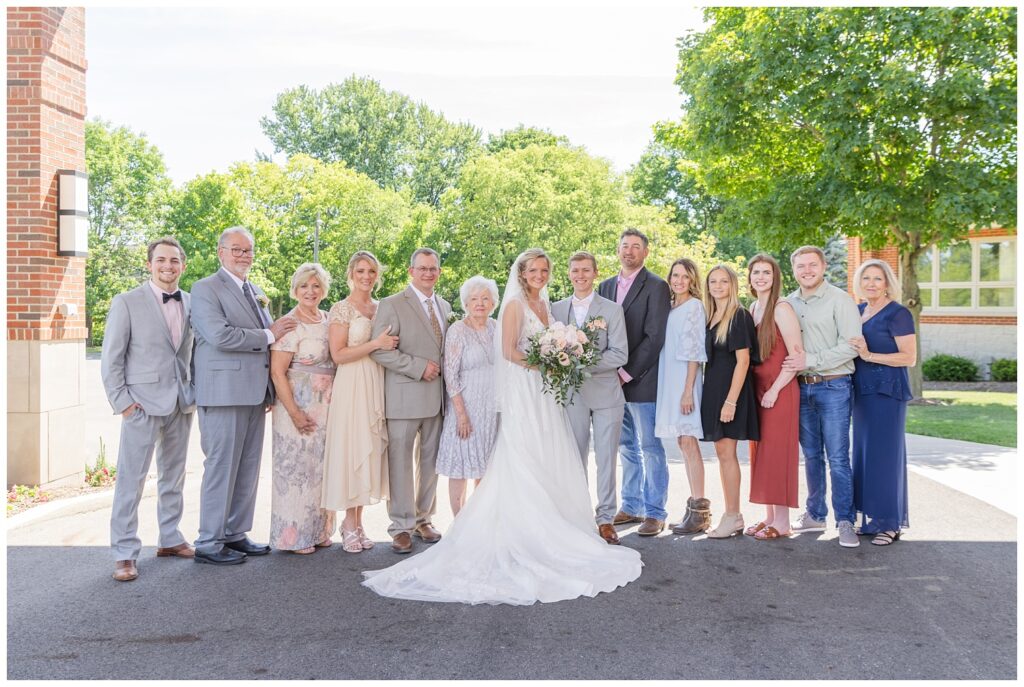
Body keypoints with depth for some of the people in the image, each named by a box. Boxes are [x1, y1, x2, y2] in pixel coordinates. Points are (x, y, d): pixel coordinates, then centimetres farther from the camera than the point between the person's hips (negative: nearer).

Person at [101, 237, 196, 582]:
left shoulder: (190, 303, 8)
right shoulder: (127, 303, -4)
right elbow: (111, 359, -4)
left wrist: (195, 392, 3)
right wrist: (122, 401, -10)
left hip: (182, 404, 5)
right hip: (143, 403, -5)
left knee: (173, 476, 15)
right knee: (131, 479, -2)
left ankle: (170, 539, 27)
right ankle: (124, 553, 6)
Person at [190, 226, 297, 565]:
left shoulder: (256, 292, 20)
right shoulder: (205, 289, -5)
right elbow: (220, 335, -19)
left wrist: (269, 392, 19)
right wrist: (268, 335, -11)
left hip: (254, 394, 8)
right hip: (224, 394, -8)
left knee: (248, 469, 12)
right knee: (221, 468, -3)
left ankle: (236, 534, 22)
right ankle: (209, 543, 7)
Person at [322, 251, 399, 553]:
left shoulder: (381, 308, 14)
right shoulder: (341, 309, -4)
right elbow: (338, 354, -12)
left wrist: (391, 346, 4)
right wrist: (375, 344, -18)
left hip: (377, 386, 6)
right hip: (351, 386, -6)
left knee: (370, 449, 7)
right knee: (351, 448, -4)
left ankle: (358, 522, 16)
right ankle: (349, 526, 6)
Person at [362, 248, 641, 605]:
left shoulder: (545, 305, 17)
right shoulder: (515, 305, -7)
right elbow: (509, 351, -14)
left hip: (547, 394, 8)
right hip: (523, 392, -8)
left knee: (551, 464, 8)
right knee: (526, 464, -4)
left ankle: (549, 531, 16)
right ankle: (527, 534, 2)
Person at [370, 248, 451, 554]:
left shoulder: (445, 306, 15)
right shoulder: (392, 305, -5)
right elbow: (379, 350, -13)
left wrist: (449, 386, 9)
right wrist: (419, 367, -16)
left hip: (437, 398, 6)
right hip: (405, 398, -6)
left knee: (431, 461, 12)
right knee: (401, 463, 0)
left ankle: (423, 518, 25)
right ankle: (401, 526, 10)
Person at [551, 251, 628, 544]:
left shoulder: (612, 309, -1)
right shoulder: (557, 309, 8)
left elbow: (620, 355, -9)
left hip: (605, 393, -2)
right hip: (572, 395, 2)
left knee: (605, 459, 3)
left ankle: (605, 517, 13)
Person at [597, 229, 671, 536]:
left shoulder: (656, 286, -6)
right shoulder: (605, 286, 14)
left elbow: (654, 337, -13)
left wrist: (627, 372, -15)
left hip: (642, 381, -6)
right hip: (614, 381, 6)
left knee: (651, 448, 1)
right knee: (627, 448, 14)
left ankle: (655, 513, 9)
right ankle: (631, 507, 24)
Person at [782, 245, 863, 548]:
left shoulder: (839, 299, -5)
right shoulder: (789, 303, 11)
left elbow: (851, 346, -13)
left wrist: (810, 360, -18)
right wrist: (790, 366, 0)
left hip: (833, 387, -5)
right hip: (801, 387, 5)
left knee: (838, 458, -5)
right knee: (811, 456, 13)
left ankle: (845, 521, 3)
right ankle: (815, 515, 23)